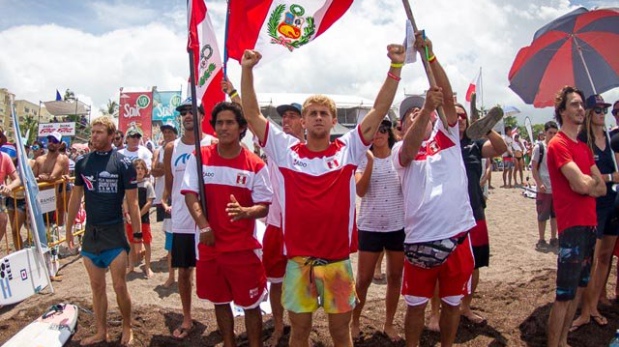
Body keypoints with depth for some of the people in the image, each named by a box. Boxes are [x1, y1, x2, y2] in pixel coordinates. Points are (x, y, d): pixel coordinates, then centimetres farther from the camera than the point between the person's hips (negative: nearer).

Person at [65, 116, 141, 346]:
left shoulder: (123, 163, -9)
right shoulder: (82, 162, 4)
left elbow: (132, 203, -8)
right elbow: (76, 198, 12)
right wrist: (69, 229, 12)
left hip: (114, 234, -4)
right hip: (90, 234, 4)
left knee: (119, 286, 2)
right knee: (97, 287, 13)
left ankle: (127, 328, 22)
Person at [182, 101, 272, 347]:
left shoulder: (255, 164, -7)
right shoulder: (200, 157, 0)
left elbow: (264, 206, -6)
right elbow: (189, 194, -4)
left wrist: (244, 212, -28)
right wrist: (204, 226, -18)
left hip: (244, 247, -3)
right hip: (209, 244, 3)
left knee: (250, 304, 6)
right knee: (220, 301, 18)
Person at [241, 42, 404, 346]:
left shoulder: (348, 149, 0)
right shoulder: (286, 150, 0)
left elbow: (379, 109, -4)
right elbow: (252, 115, -2)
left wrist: (395, 67, -11)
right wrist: (247, 70, -10)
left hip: (338, 259, 0)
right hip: (298, 259, 0)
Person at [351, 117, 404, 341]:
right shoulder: (363, 158, -3)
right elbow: (360, 191, -16)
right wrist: (370, 161, -24)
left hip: (398, 226, 2)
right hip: (370, 226, -2)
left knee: (395, 277, 12)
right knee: (363, 279, 5)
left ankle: (389, 324, 29)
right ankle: (355, 322, 25)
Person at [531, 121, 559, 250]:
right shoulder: (539, 147, -6)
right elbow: (534, 168, -7)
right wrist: (539, 184, -15)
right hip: (544, 188, -4)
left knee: (555, 214, 11)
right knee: (543, 215, 3)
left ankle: (553, 239, 23)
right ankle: (541, 240, 14)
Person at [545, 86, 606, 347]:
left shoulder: (584, 147, 16)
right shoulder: (558, 144, -11)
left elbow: (601, 188, 10)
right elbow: (582, 184, -20)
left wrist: (585, 184, -9)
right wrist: (592, 180, 1)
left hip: (589, 224, 9)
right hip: (572, 227, -9)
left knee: (579, 289, 16)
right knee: (565, 295, -6)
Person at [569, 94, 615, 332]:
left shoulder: (611, 139, 9)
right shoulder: (581, 141, -10)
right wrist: (611, 177, -12)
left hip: (612, 203, 6)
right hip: (592, 204, -6)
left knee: (605, 256, 11)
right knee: (591, 259, -1)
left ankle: (594, 307, 23)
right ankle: (585, 312, 10)